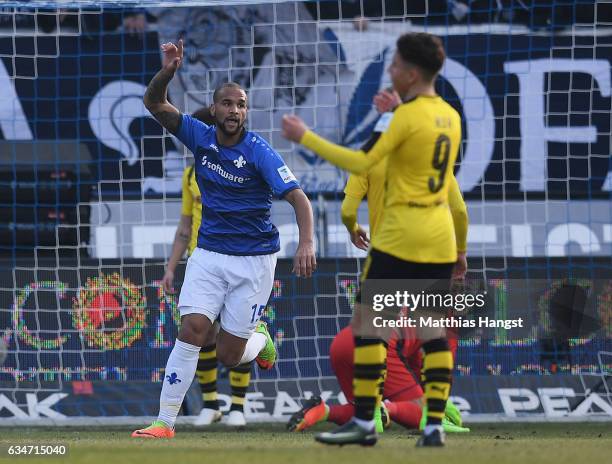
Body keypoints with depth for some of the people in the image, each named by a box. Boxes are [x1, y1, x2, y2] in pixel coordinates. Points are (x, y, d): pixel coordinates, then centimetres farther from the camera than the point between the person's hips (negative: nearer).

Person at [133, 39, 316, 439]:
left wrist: (307, 244, -38)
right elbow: (155, 103, -6)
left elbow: (299, 198, -21)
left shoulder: (260, 152, -15)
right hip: (209, 255, 3)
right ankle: (166, 422, -14)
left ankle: (260, 338, 36)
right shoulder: (201, 137, -3)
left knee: (229, 356, 0)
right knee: (193, 329, -16)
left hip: (254, 259, -3)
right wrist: (168, 72, -27)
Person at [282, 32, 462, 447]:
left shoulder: (408, 116, -13)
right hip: (440, 237, 7)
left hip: (400, 237, -7)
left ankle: (364, 423, -3)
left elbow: (361, 163, -15)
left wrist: (305, 137, -10)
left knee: (367, 322, 0)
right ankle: (435, 425, 0)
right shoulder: (450, 117, 9)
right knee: (433, 330, 7)